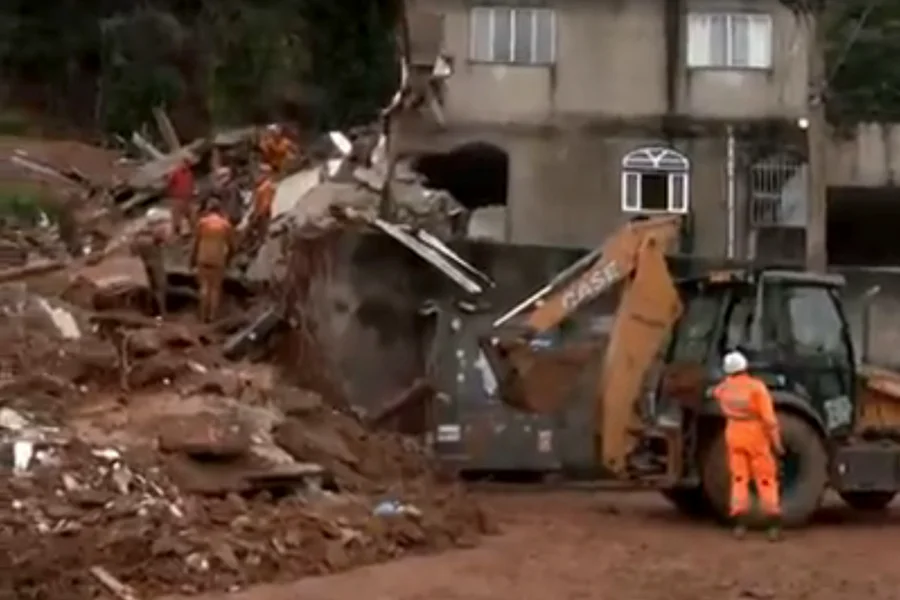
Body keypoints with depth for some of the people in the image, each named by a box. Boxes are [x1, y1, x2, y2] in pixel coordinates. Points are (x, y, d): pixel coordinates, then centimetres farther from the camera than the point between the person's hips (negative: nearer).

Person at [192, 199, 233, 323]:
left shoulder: (203, 222, -6)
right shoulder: (226, 224, -3)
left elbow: (197, 241, -4)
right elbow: (229, 244, 0)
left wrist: (194, 257, 7)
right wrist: (228, 258, 15)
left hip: (204, 258, 0)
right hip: (218, 259, 0)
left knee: (205, 285, 10)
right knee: (216, 287, 10)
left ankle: (204, 315, 5)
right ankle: (213, 315, 7)